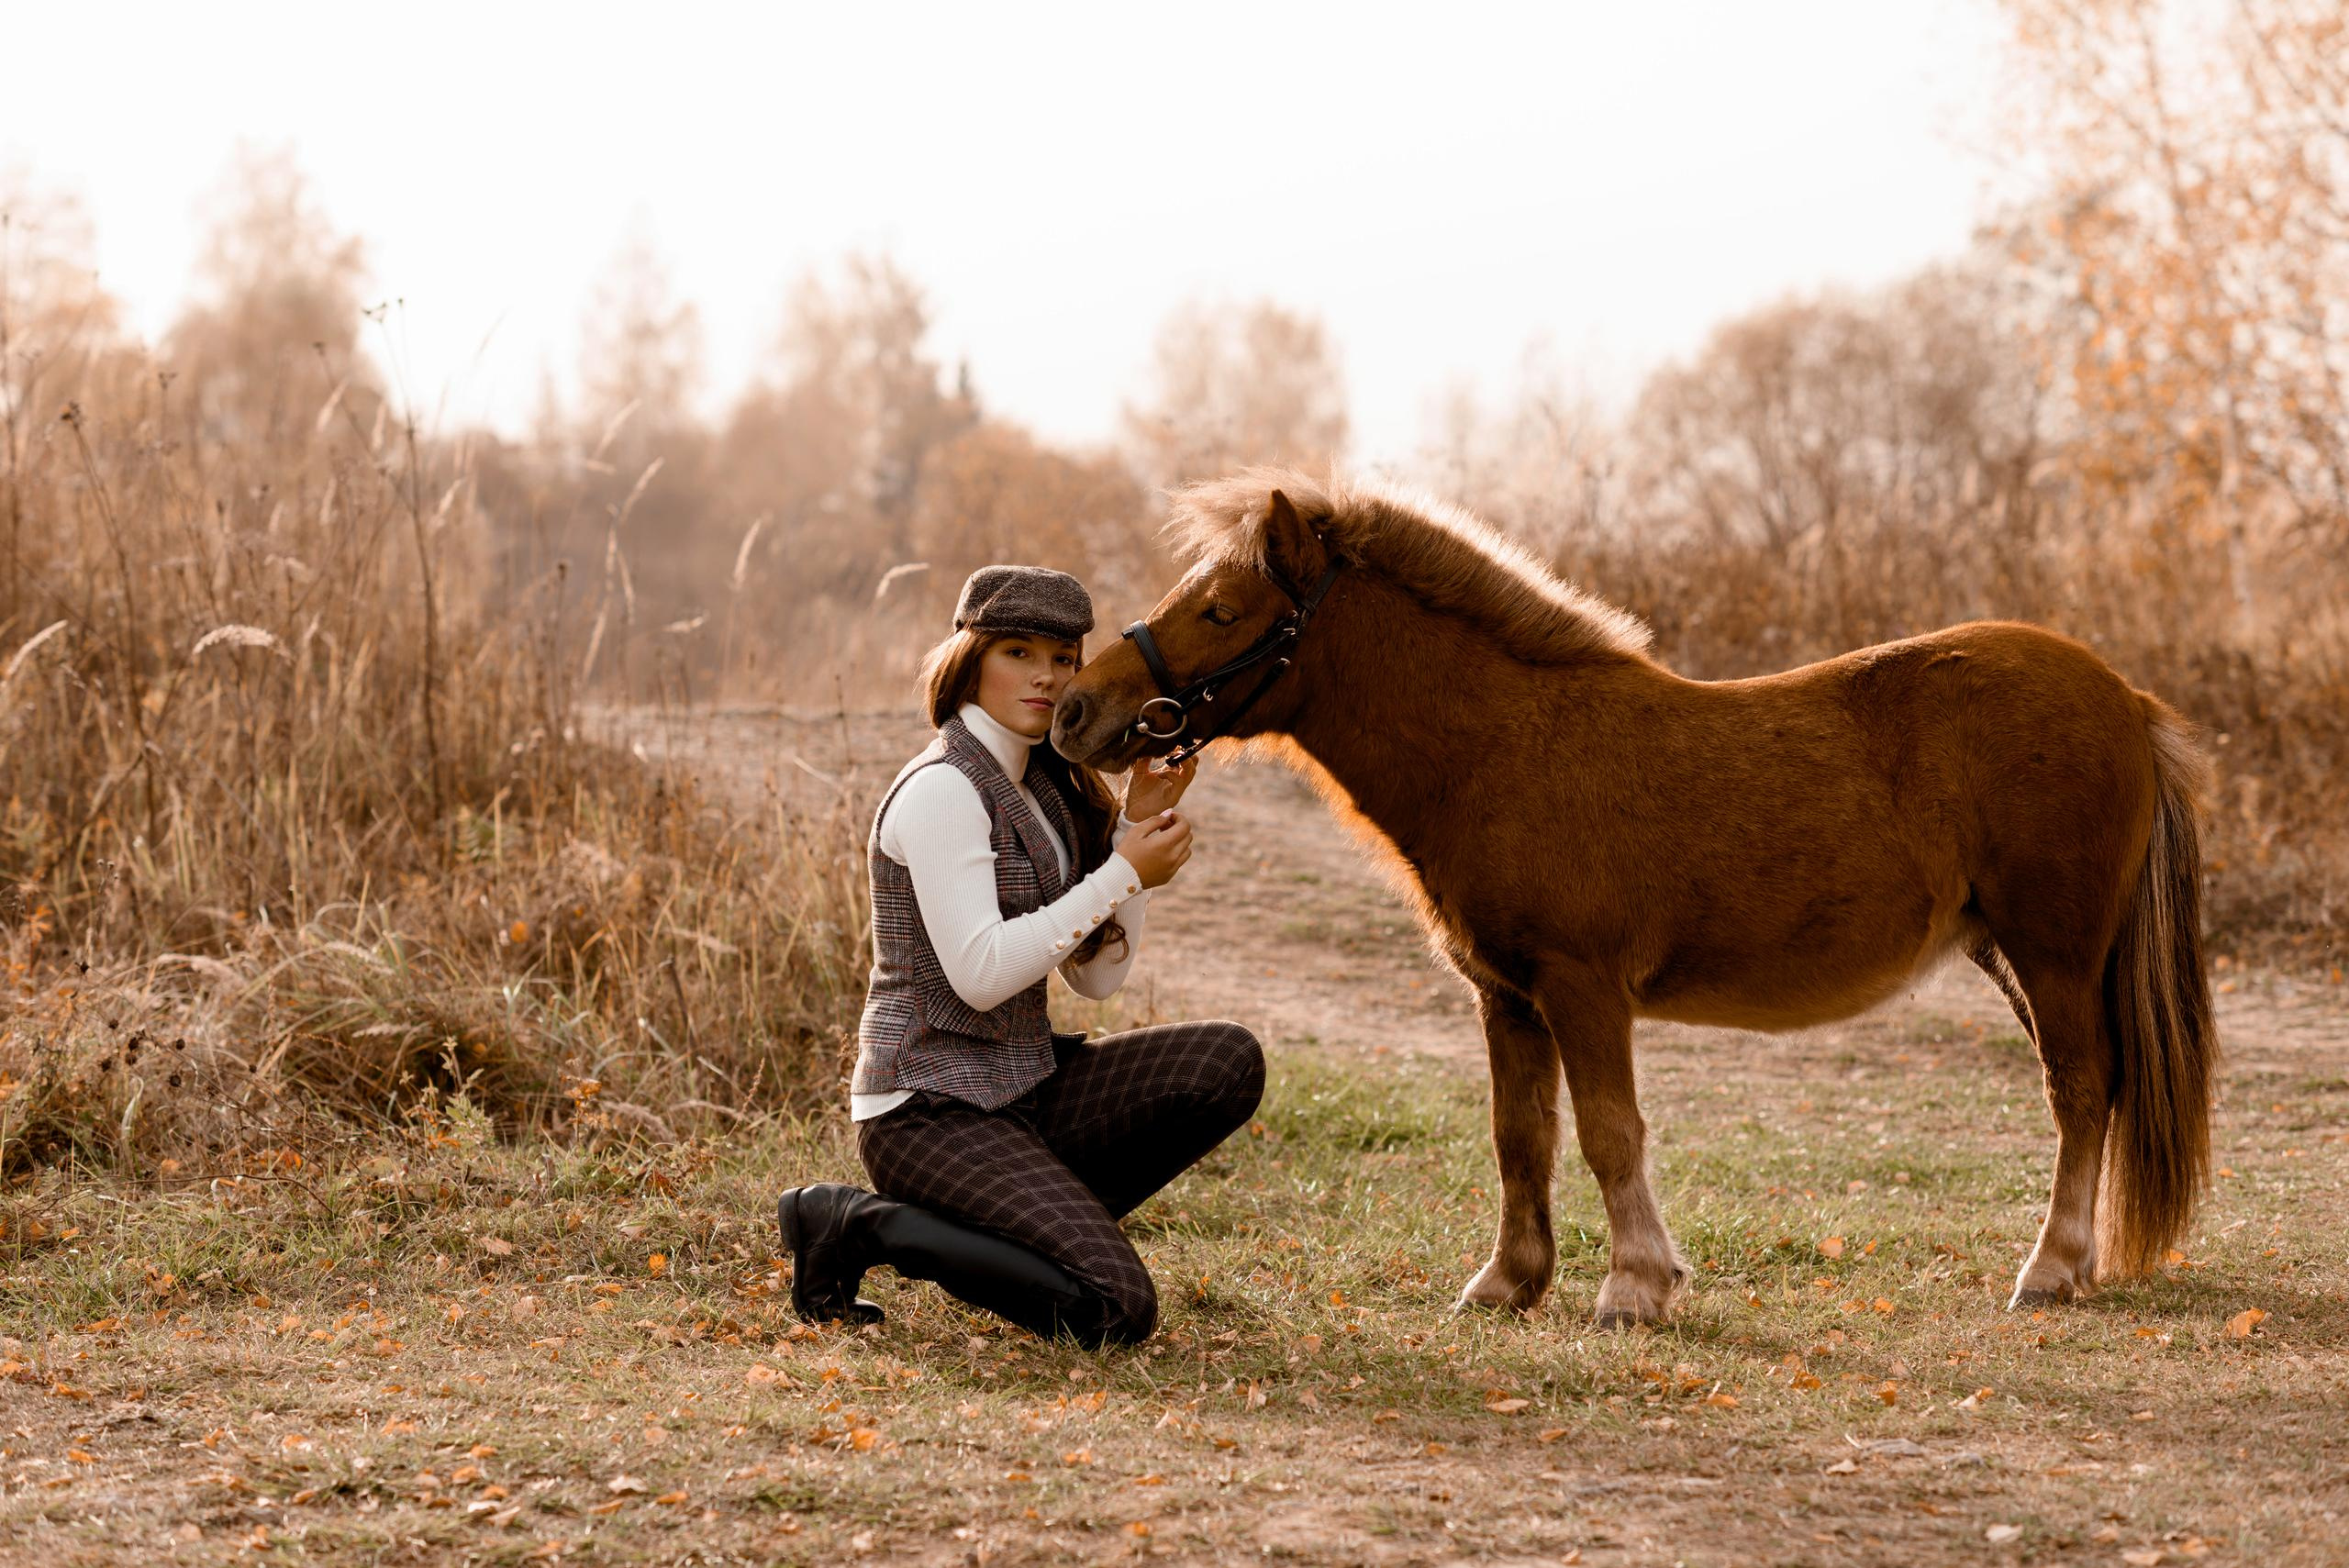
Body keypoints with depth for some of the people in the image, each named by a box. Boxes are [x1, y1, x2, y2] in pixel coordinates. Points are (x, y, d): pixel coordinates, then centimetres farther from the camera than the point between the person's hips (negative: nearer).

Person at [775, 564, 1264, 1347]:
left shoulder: (1048, 788, 13)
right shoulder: (943, 789, -14)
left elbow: (1097, 975, 11)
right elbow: (979, 975, -22)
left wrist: (1135, 825, 2)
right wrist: (1125, 874, -16)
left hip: (1026, 1090, 9)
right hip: (934, 1107, -8)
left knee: (1229, 1063, -8)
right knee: (1115, 1312, -21)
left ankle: (1042, 1225, 1)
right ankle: (862, 1223, -6)